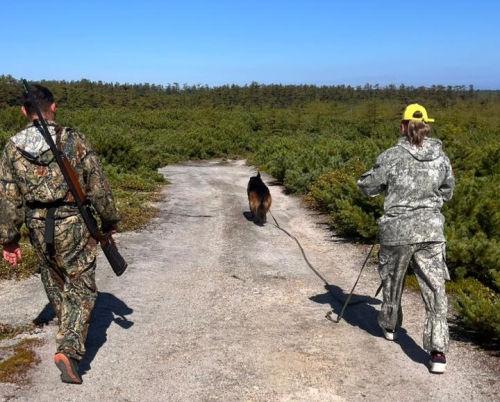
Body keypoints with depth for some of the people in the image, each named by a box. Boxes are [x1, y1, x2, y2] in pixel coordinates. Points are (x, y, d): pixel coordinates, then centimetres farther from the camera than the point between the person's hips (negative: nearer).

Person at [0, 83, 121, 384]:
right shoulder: (75, 141, -10)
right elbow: (98, 186, -6)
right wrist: (109, 220, 7)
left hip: (39, 229, 4)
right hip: (74, 226, -3)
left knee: (55, 284, 24)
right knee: (83, 289, 6)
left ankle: (70, 334, 42)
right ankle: (69, 348, -9)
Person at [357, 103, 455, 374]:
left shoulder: (392, 157, -9)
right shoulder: (441, 158, 1)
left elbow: (367, 187, -1)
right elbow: (447, 193, 14)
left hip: (397, 230, -1)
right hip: (431, 230, 2)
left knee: (392, 281, 21)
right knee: (435, 289, 2)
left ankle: (389, 326, 42)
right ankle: (438, 352, -4)